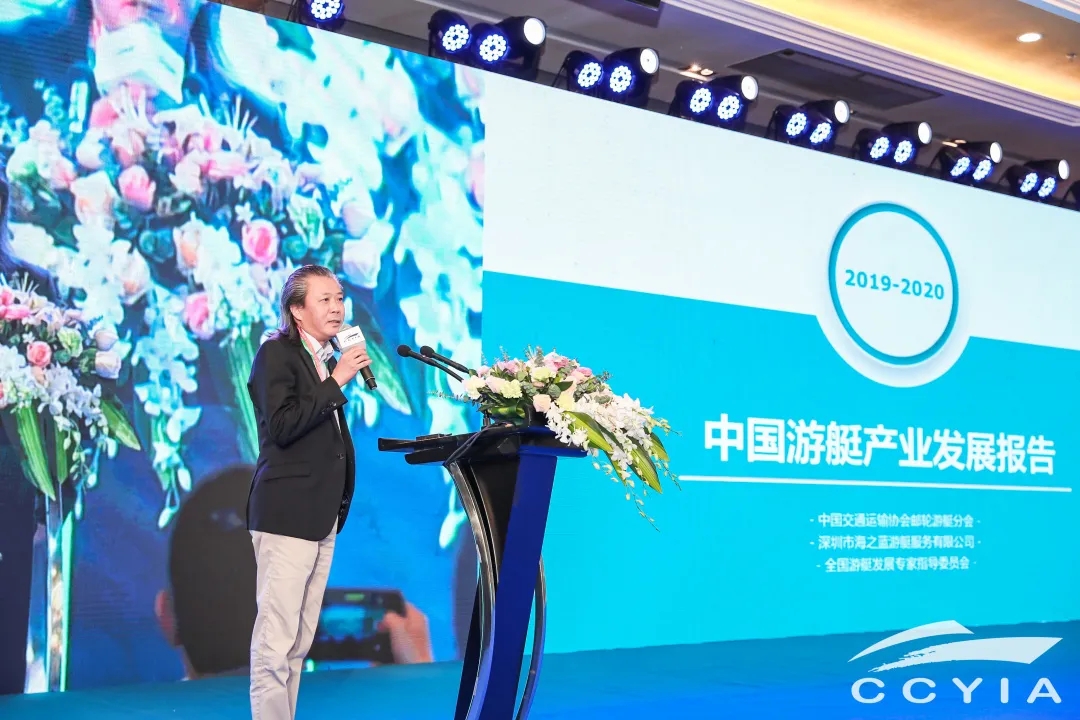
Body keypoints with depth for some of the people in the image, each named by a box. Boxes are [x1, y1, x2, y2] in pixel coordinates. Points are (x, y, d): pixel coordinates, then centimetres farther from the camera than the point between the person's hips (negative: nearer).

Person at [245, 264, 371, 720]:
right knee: (277, 639, -7)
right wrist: (337, 382, -16)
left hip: (323, 514, 8)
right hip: (287, 512, -8)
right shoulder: (276, 353, -5)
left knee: (300, 641, 10)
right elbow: (282, 426, -17)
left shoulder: (327, 360, 16)